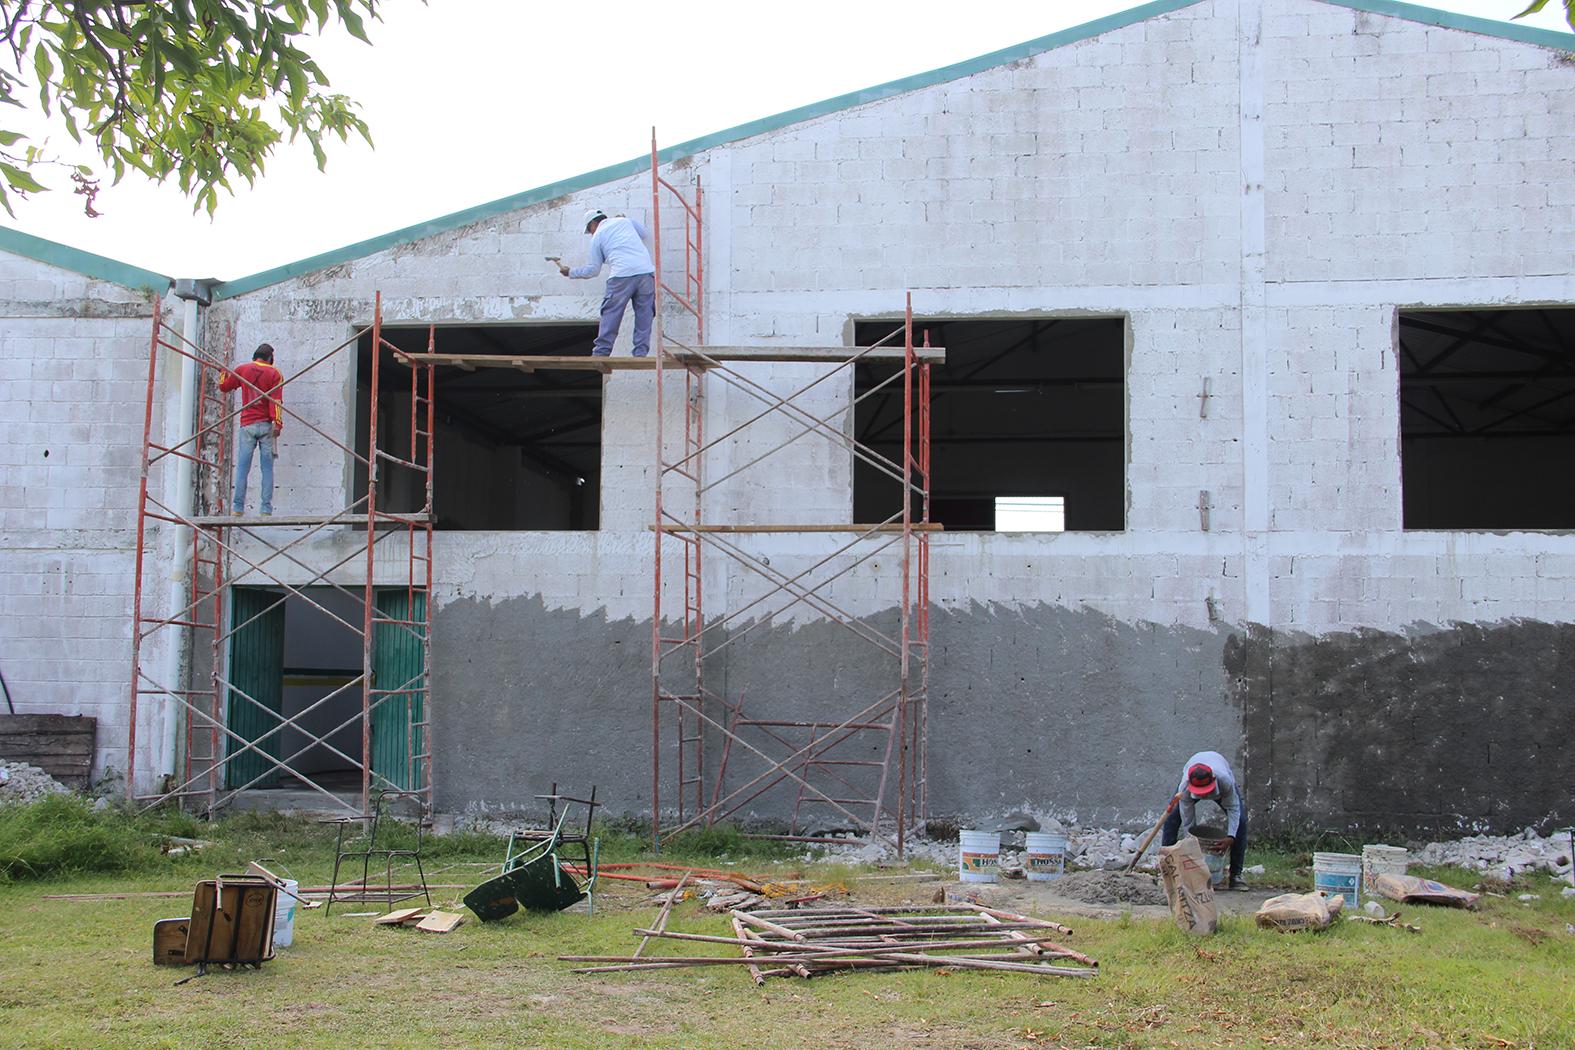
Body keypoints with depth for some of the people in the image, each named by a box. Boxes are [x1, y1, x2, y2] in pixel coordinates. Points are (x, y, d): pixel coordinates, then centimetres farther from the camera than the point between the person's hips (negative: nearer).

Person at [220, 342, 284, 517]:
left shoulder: (242, 369, 8)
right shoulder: (274, 373, 2)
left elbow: (224, 386, 19)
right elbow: (276, 399, -9)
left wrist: (224, 374, 40)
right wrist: (277, 423, -15)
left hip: (248, 424, 1)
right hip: (267, 425, -1)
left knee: (242, 467, 2)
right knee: (267, 468, 0)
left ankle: (238, 508, -1)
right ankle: (266, 509, -4)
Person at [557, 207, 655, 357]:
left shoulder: (597, 236, 14)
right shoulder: (625, 221, 20)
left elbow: (592, 270, 15)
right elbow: (644, 234, 33)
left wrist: (570, 272, 29)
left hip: (621, 275, -3)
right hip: (646, 271, 3)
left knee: (611, 315, 5)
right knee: (644, 315, 7)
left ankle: (601, 352, 5)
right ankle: (641, 352, 3)